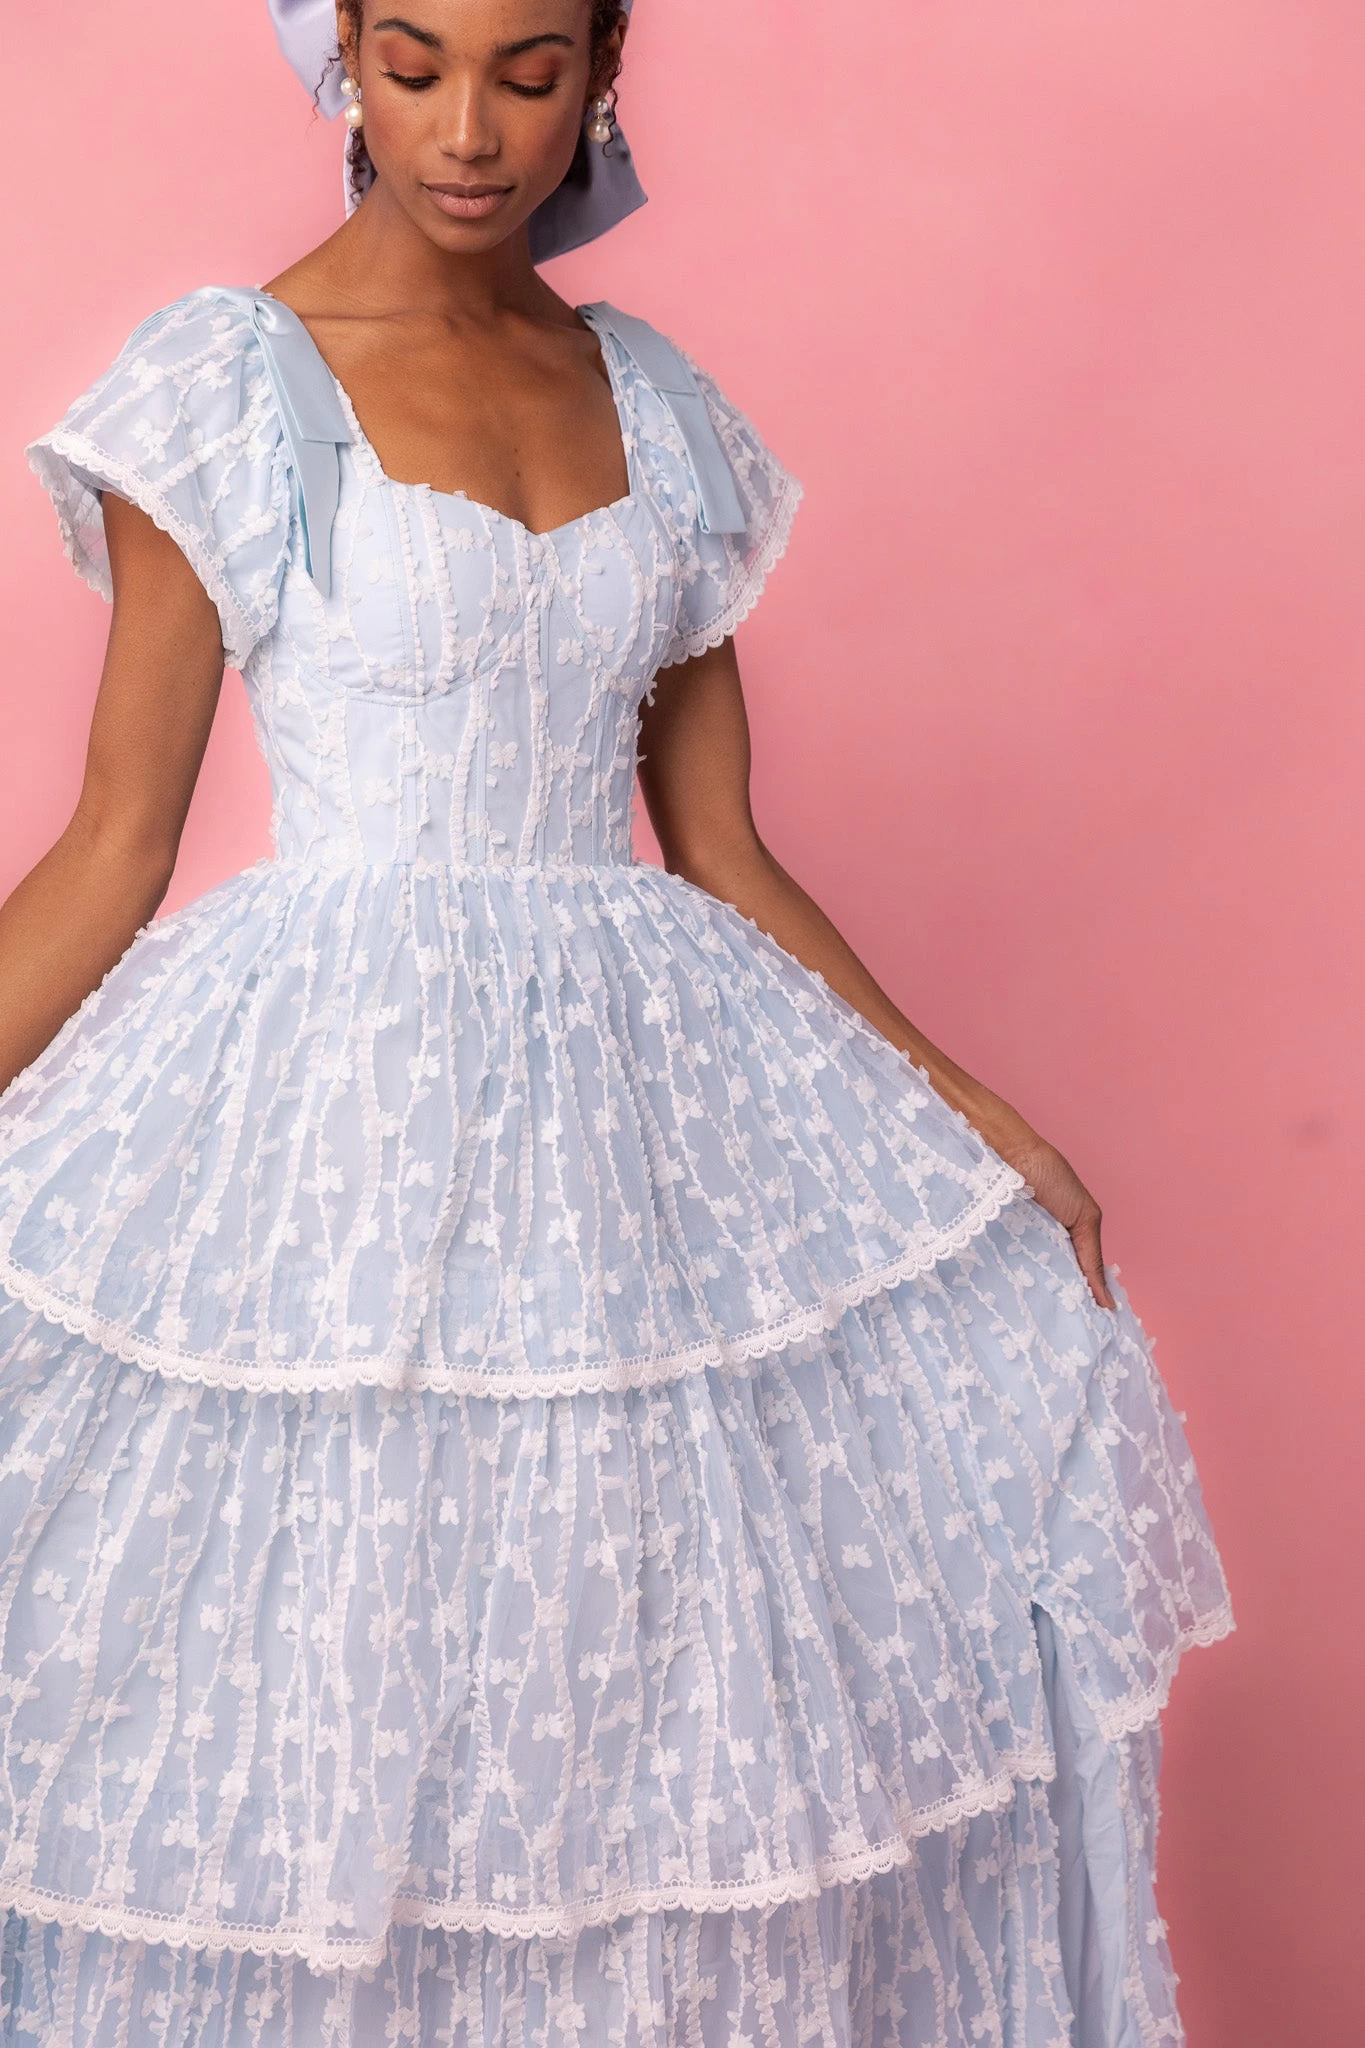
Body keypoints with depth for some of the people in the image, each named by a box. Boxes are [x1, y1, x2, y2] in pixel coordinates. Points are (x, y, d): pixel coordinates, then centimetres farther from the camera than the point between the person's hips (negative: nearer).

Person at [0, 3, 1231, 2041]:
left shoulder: (660, 407, 8)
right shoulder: (222, 384, -4)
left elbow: (720, 849, 9)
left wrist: (969, 1111, 5)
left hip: (642, 1090, 4)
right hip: (329, 1091, -4)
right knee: (319, 1680, 5)